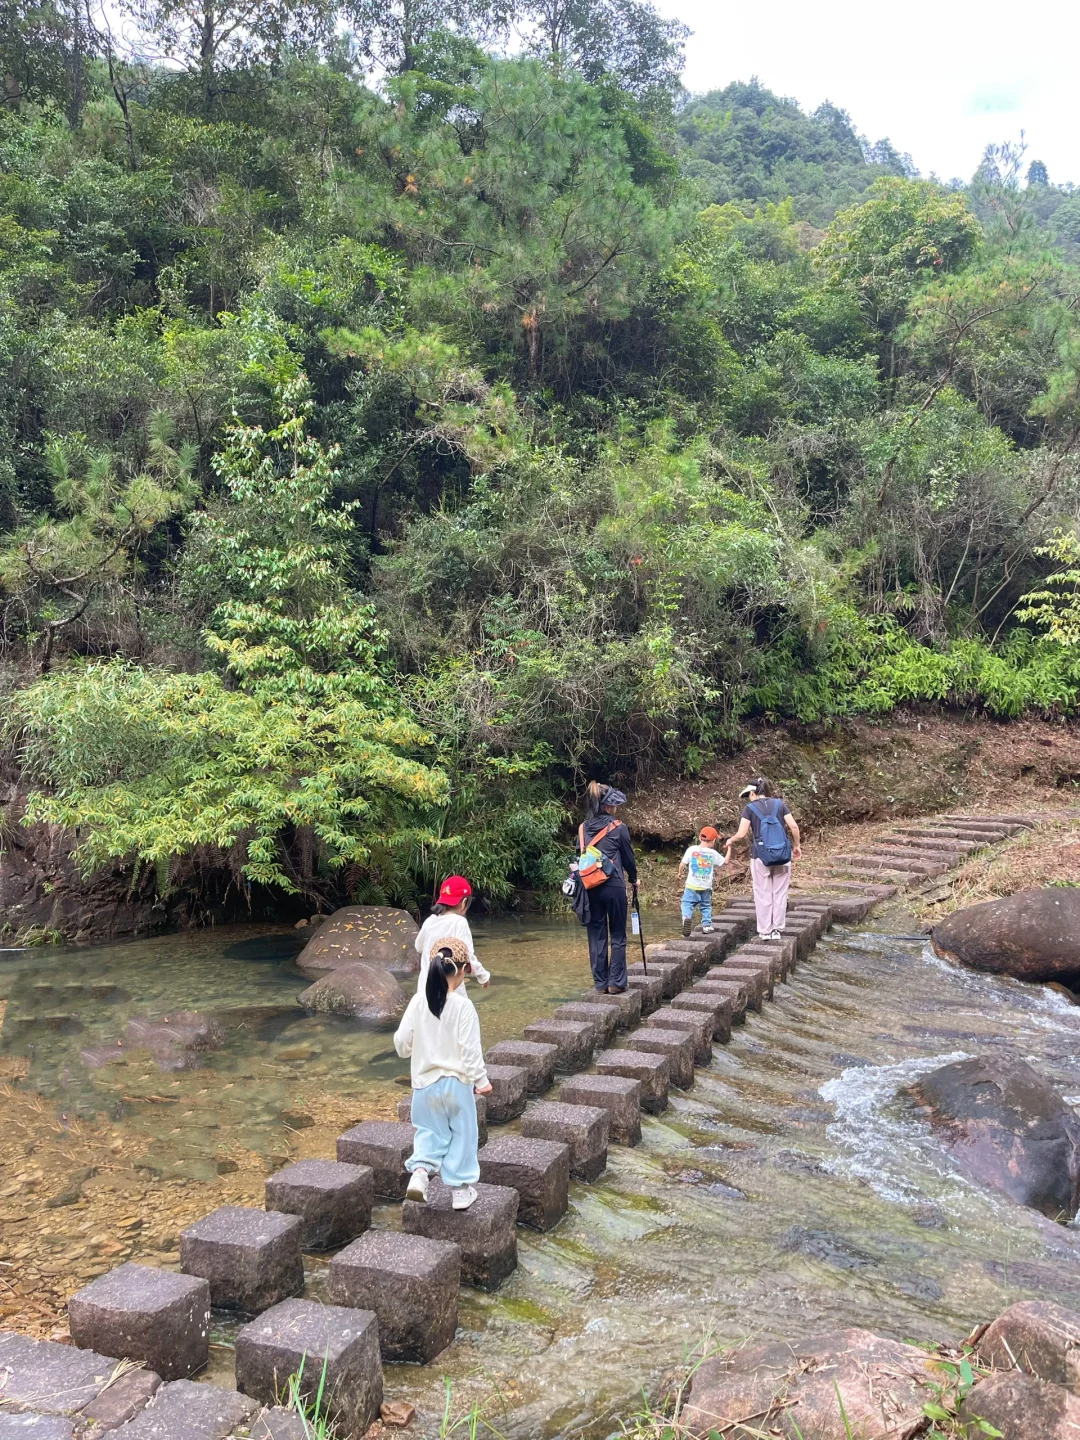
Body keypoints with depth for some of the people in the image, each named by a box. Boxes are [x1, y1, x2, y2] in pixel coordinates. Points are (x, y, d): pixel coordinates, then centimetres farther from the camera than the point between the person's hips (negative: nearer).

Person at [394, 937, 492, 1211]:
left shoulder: (418, 1001, -6)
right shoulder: (463, 1005, -17)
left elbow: (401, 1042, -1)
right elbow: (470, 1049, -17)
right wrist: (481, 1079, -7)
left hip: (424, 1082, 3)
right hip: (456, 1082, -3)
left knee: (429, 1131, 19)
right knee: (461, 1135, 12)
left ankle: (419, 1171, -2)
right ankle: (460, 1189, 19)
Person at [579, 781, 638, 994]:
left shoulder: (583, 828, 7)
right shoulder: (618, 827, -6)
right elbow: (628, 856, 3)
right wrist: (633, 878, 20)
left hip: (591, 888, 4)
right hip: (613, 887, -4)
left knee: (596, 935, 9)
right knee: (617, 936, 6)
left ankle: (600, 983, 13)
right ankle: (616, 982, 6)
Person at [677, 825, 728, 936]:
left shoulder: (692, 849, -5)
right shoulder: (713, 853, -1)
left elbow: (682, 864, -4)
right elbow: (725, 862, 14)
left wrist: (680, 873, 17)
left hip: (692, 885, -2)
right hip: (706, 886, 2)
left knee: (687, 903, -1)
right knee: (706, 906, 18)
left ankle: (687, 917, -27)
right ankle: (706, 925, 15)